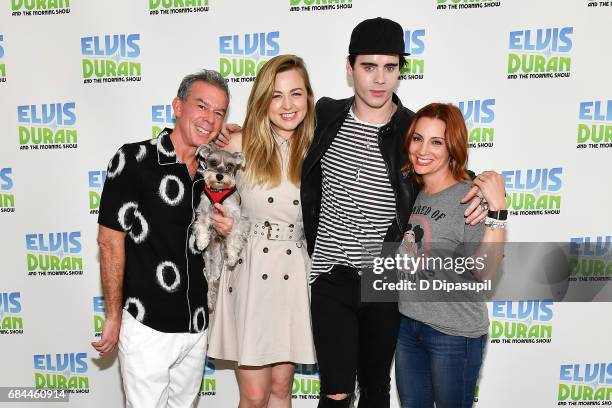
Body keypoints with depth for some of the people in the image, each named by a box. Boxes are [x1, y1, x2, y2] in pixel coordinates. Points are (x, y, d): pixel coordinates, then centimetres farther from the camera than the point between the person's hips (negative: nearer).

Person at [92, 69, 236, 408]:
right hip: (147, 326, -6)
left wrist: (223, 231, -5)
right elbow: (110, 240, -12)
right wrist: (114, 317, -10)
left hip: (196, 325, 6)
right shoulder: (133, 160, -13)